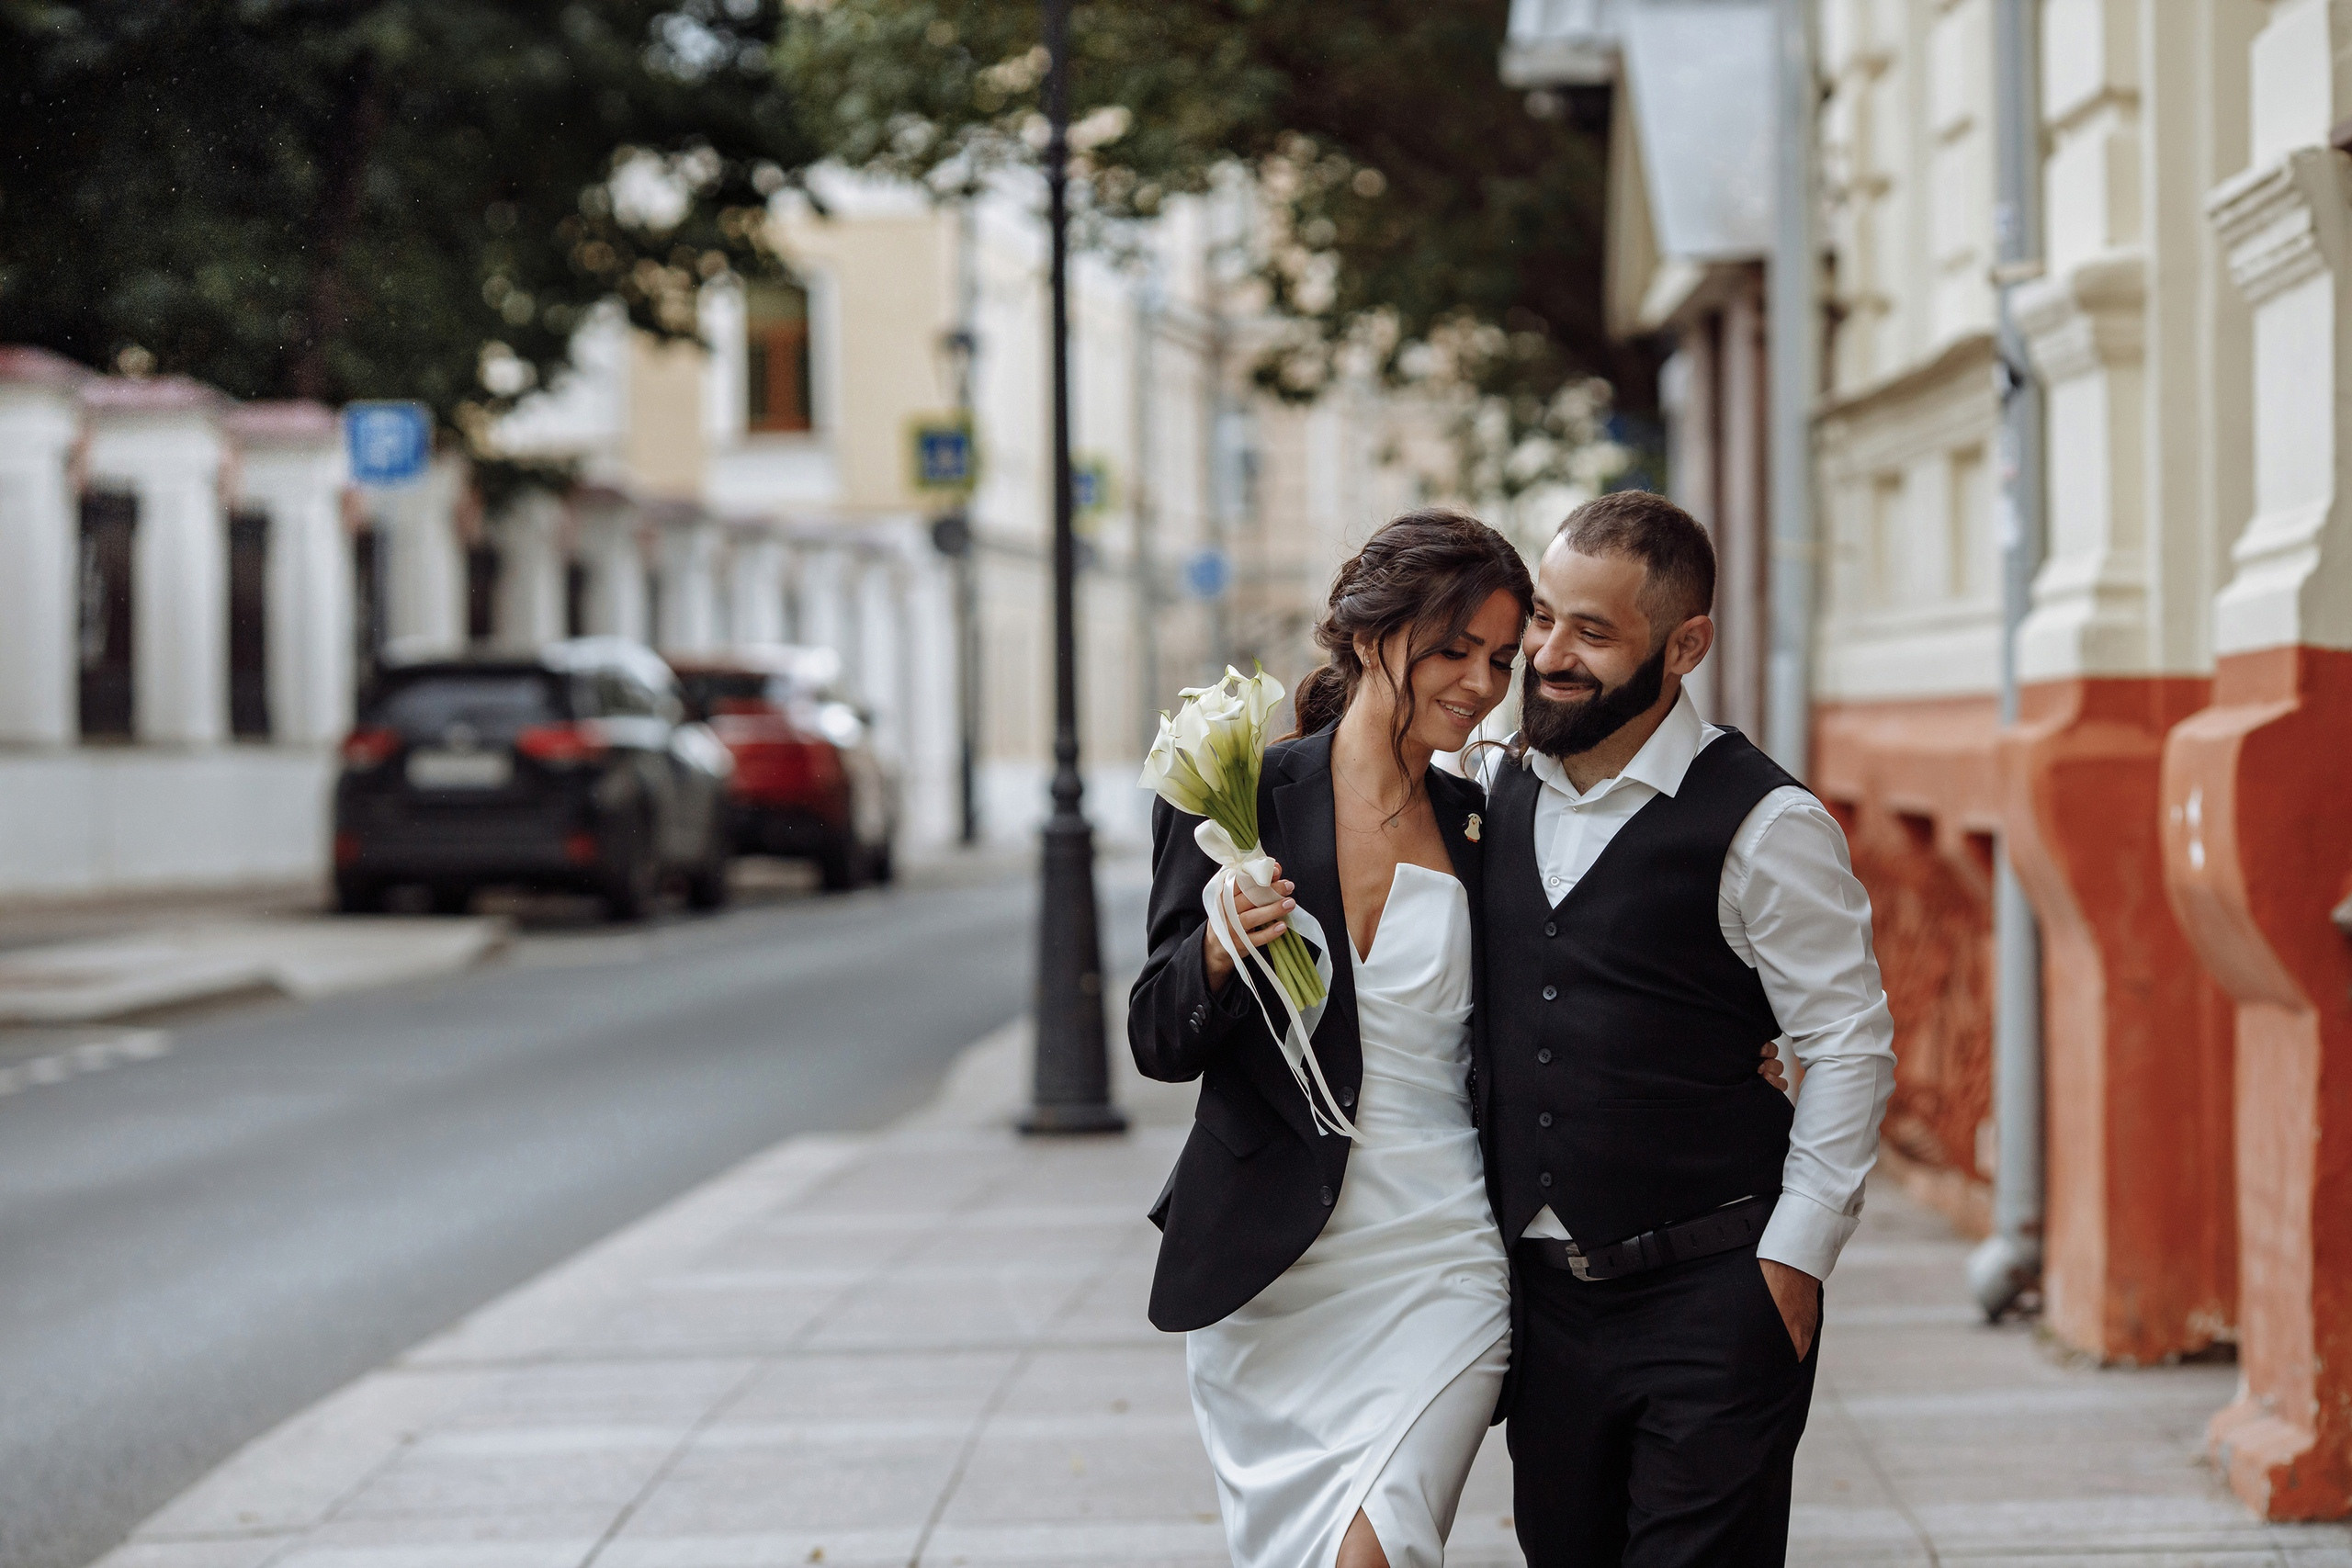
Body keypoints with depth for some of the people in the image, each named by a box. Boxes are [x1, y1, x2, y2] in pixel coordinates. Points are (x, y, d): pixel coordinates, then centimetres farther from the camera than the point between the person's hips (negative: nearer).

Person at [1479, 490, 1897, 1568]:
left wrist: (1792, 1264, -10)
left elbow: (1851, 1050, -8)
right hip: (1542, 1290, 6)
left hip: (1712, 1296, -6)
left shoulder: (1762, 824, -10)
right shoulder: (1500, 792, 8)